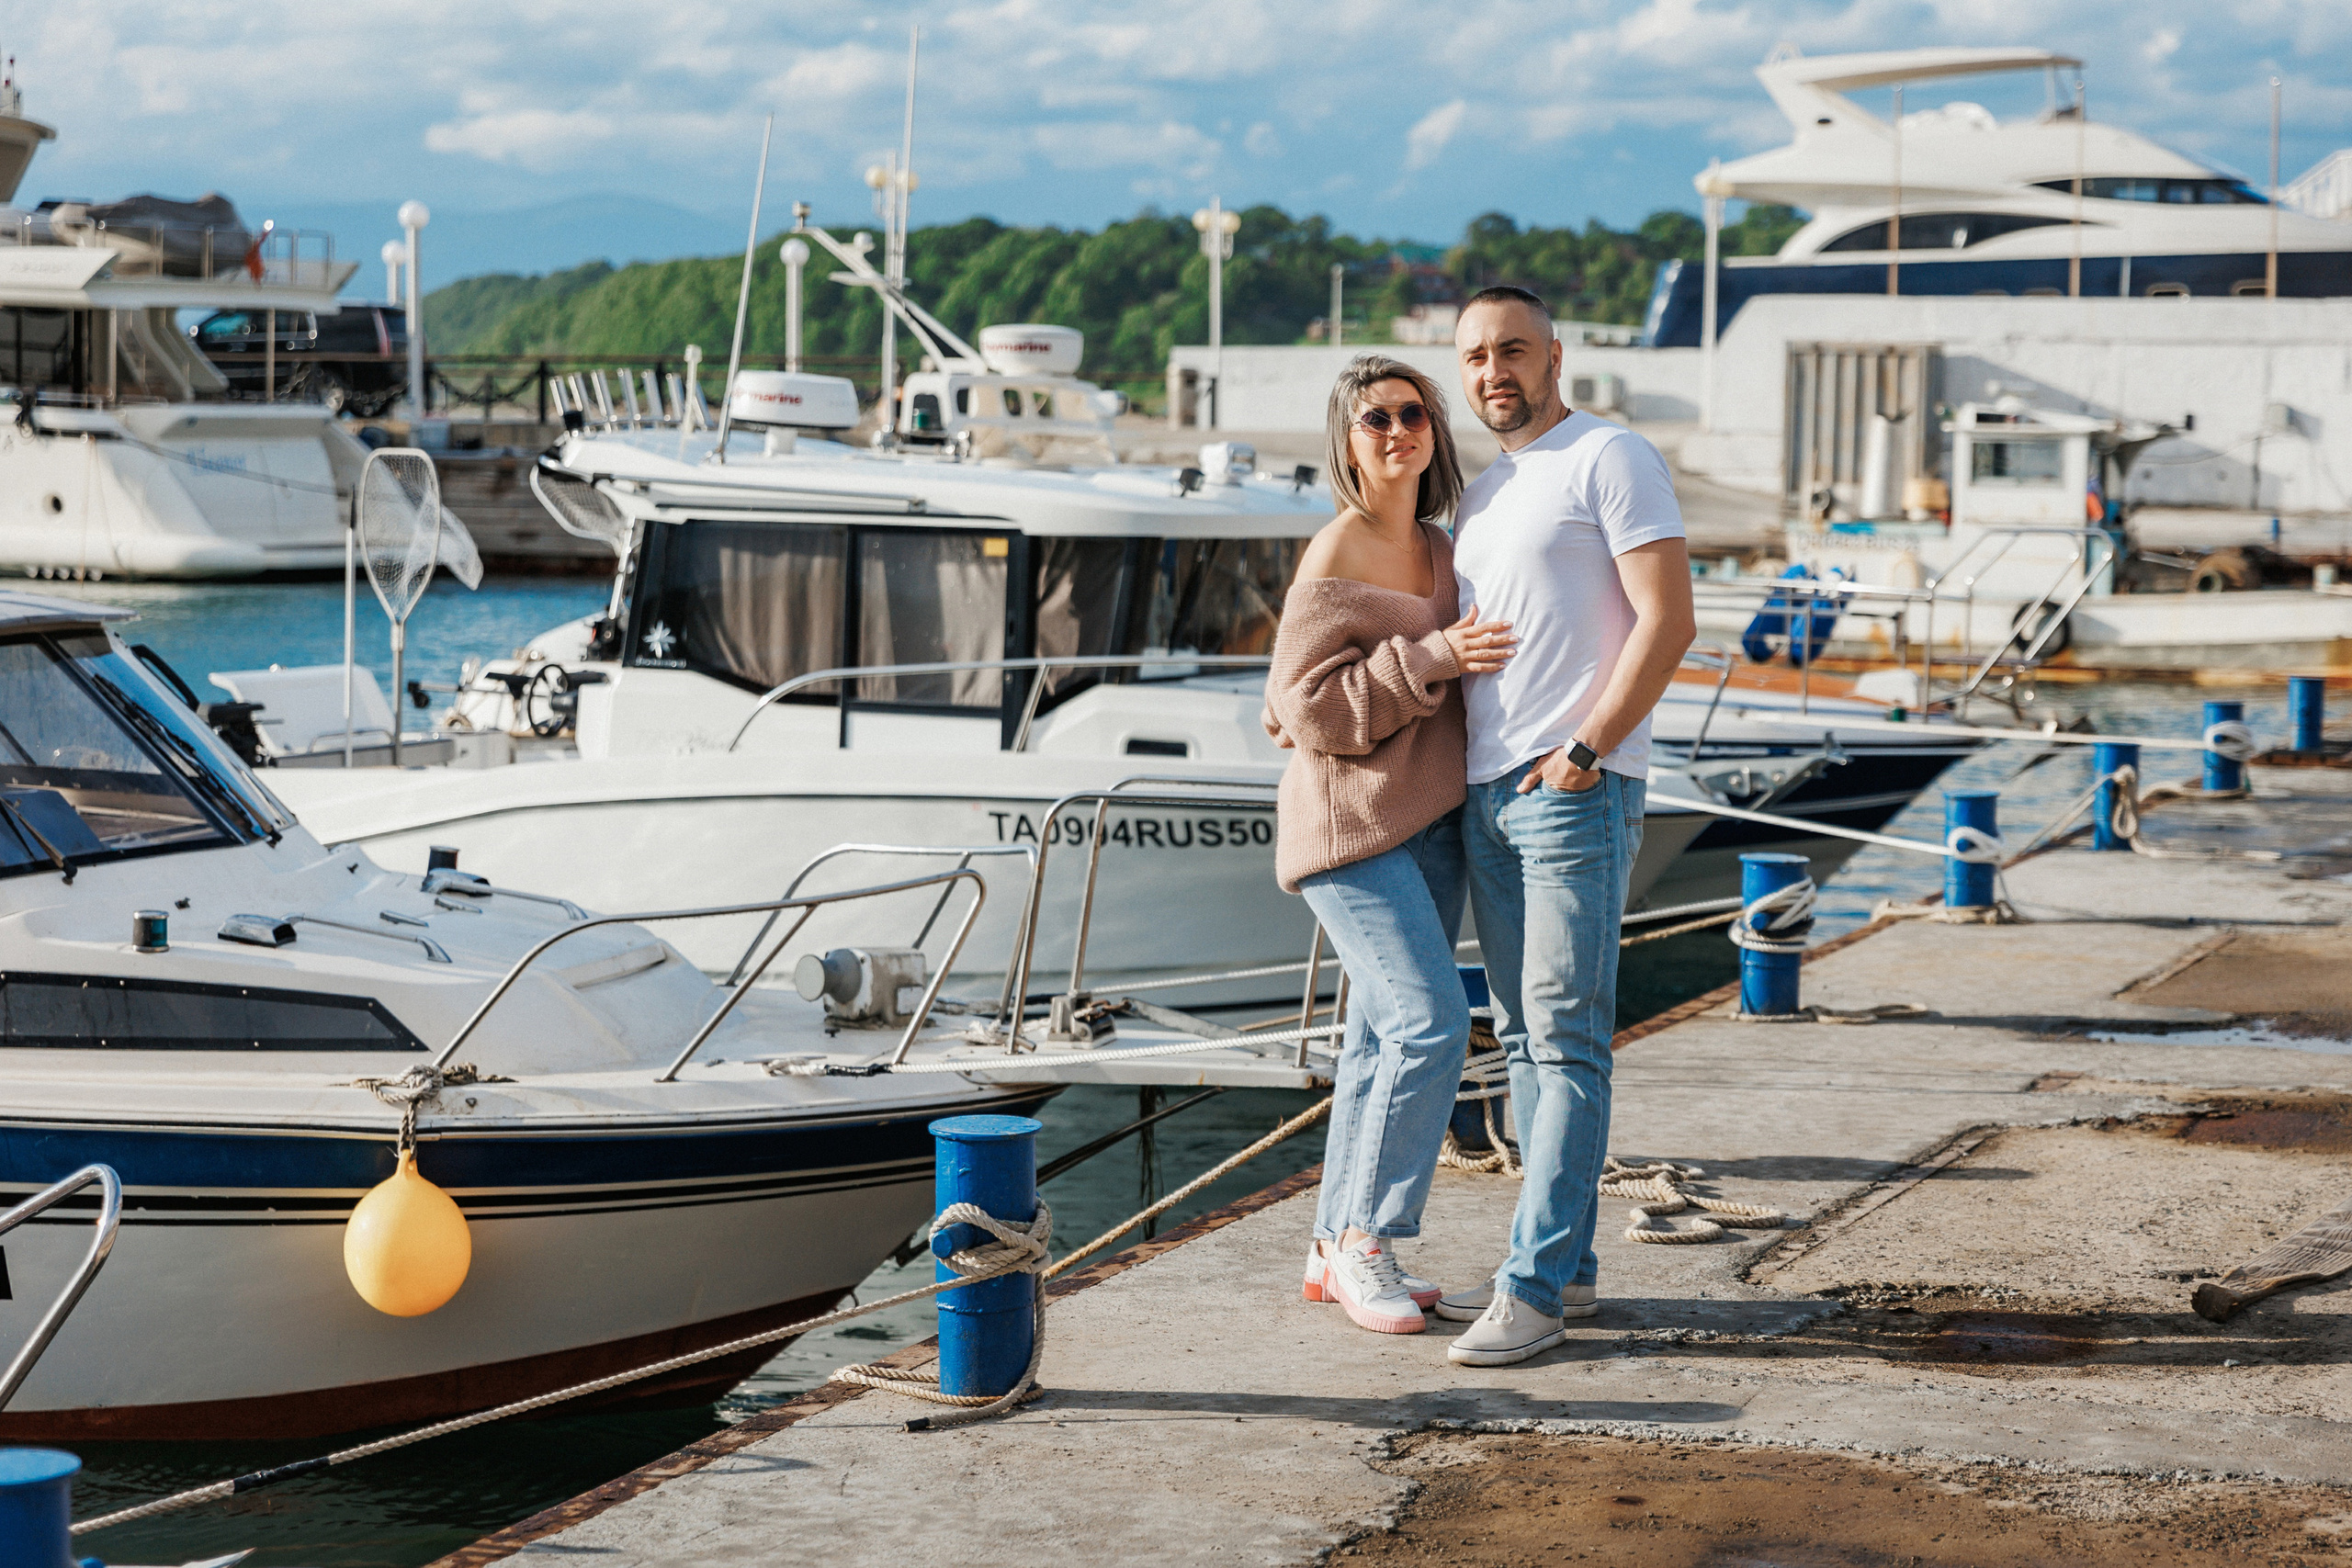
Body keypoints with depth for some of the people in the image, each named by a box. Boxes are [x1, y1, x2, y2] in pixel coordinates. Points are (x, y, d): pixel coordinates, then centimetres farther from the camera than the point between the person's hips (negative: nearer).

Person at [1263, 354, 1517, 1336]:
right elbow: (1313, 706, -18)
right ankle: (1363, 1240, -7)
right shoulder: (1335, 560, -13)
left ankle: (1338, 1247, 16)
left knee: (1387, 1035, 9)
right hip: (1354, 824, -8)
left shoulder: (1439, 548, 13)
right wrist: (1432, 658, -22)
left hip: (1431, 820, 8)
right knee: (1430, 1020, -17)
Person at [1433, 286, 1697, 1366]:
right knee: (1522, 1037, 11)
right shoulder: (1480, 496, 20)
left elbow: (1668, 620, -13)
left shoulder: (1610, 460, -5)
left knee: (1567, 1042, -9)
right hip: (1484, 792, 9)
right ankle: (1562, 1263, 18)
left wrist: (1585, 751, -18)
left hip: (1574, 792, -9)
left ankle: (1534, 1290, -11)